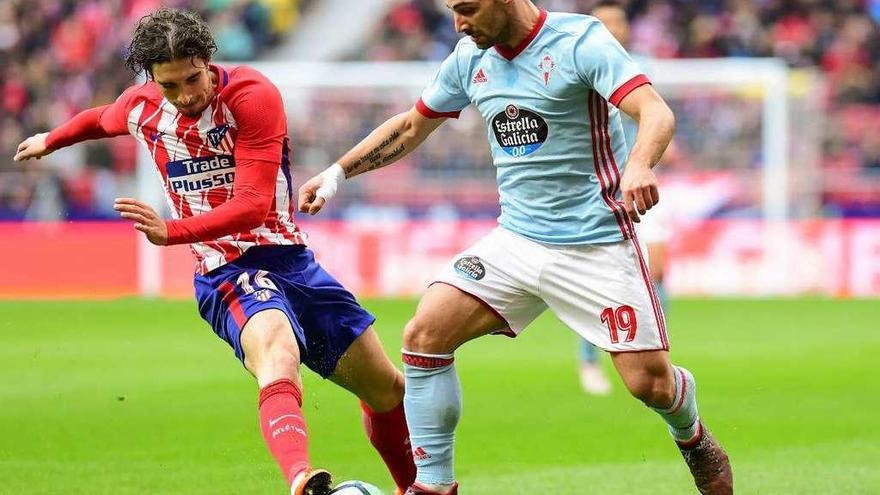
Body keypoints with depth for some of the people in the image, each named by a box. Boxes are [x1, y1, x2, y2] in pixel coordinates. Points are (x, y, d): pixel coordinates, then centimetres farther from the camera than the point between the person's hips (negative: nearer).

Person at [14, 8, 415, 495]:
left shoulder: (252, 95, -14)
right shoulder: (140, 107, -1)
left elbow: (253, 205, -22)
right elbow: (101, 119, 27)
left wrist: (171, 231, -33)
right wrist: (50, 140, 45)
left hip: (290, 258, 1)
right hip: (226, 272, -1)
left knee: (386, 388, 8)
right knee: (278, 357, -36)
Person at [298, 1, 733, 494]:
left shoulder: (580, 41, -14)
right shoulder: (470, 58, 5)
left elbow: (657, 112, -27)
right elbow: (412, 126, 21)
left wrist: (638, 165, -48)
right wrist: (338, 172, 13)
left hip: (597, 244, -5)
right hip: (516, 240, 6)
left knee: (650, 381, -9)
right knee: (424, 335, -11)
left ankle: (694, 439, 27)